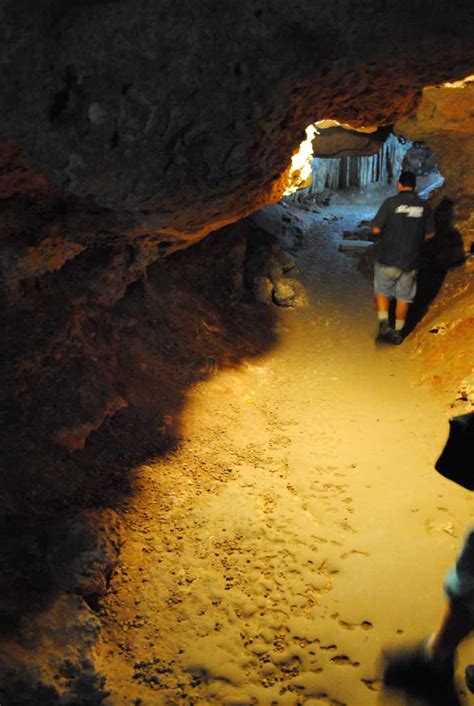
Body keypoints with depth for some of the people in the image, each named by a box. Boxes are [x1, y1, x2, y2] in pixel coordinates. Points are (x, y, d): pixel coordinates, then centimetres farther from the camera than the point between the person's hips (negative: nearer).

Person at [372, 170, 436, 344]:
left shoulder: (390, 202, -11)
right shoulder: (424, 207, 0)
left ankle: (384, 324, -2)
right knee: (404, 297, 15)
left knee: (382, 292, 15)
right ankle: (398, 331, 22)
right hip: (411, 261, 3)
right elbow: (430, 233, 6)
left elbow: (376, 229, -12)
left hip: (387, 259, -2)